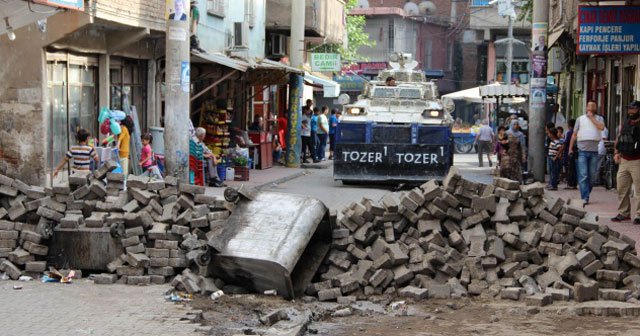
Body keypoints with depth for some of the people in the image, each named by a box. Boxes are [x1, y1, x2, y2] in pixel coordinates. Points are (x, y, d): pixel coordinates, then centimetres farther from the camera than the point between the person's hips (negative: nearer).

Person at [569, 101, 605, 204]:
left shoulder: (599, 119, 10)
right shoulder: (580, 119, 11)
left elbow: (601, 127, -12)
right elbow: (574, 134, 13)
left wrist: (591, 117, -6)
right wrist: (570, 148, 8)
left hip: (594, 151, 1)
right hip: (582, 150, -1)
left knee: (592, 175, 6)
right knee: (583, 175, -10)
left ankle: (586, 194, 20)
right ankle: (585, 198, -13)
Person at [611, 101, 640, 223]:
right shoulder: (625, 124, 15)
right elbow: (618, 138, 22)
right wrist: (616, 152, 11)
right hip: (624, 161, 7)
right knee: (622, 188, 12)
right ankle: (623, 213, 21)